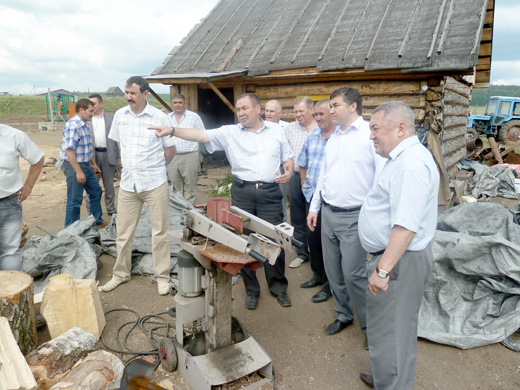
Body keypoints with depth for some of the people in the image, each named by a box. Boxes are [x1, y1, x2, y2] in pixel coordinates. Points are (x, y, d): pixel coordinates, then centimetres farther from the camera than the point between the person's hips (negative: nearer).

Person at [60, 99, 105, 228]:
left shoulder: (84, 125, 12)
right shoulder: (73, 125, -20)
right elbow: (69, 150, -26)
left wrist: (93, 164, 25)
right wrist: (78, 171, -26)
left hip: (85, 166, 10)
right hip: (74, 166, -10)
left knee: (96, 191, 18)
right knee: (75, 201, -1)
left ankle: (97, 221, 34)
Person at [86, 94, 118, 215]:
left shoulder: (110, 118, 6)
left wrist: (118, 156, 1)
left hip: (108, 154, 0)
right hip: (92, 154, 0)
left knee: (109, 183, 11)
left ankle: (111, 208, 23)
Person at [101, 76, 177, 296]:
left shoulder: (160, 118, -8)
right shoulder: (120, 115, 4)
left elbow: (171, 149, 1)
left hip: (155, 184, -4)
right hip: (127, 183, 4)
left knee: (160, 232, 5)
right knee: (123, 232, 13)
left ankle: (162, 276, 19)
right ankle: (121, 273, 31)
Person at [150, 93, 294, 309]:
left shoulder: (276, 131, 9)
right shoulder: (230, 132, 3)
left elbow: (288, 157, 15)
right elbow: (201, 135, -9)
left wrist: (289, 172, -6)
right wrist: (172, 130, -21)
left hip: (270, 193, 0)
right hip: (242, 193, 0)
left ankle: (279, 287, 26)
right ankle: (251, 289, 26)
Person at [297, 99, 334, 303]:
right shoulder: (312, 135, 10)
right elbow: (303, 163, 22)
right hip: (311, 196, 7)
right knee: (312, 236, 17)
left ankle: (329, 284, 20)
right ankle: (318, 275, 36)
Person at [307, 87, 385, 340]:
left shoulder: (370, 134, -9)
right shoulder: (333, 138, 14)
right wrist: (314, 207, 17)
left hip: (354, 217, -7)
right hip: (328, 214, 7)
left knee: (353, 274, -5)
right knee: (333, 271, 15)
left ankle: (370, 325, 17)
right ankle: (344, 314, 35)